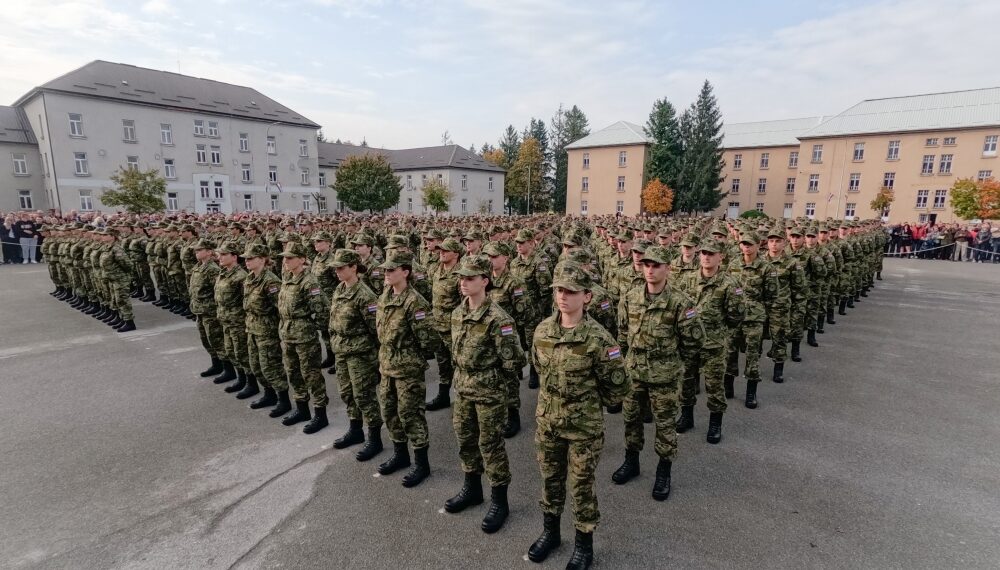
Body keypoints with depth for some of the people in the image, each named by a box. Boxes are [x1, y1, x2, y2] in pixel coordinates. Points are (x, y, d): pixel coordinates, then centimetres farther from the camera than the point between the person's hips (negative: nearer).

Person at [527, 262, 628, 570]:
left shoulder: (598, 339, -21)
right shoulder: (542, 331, -6)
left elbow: (617, 388, -11)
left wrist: (588, 401, 0)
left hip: (585, 426, -4)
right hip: (547, 420, 5)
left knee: (582, 485, 13)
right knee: (550, 478, 21)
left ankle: (584, 544, 36)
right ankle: (550, 532, 44)